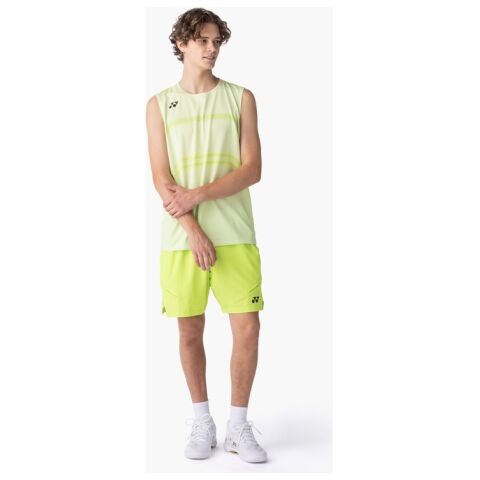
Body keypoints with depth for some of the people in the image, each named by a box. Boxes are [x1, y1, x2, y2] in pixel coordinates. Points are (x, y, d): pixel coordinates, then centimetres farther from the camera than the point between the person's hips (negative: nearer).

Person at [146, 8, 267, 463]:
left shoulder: (240, 97, 7)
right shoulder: (160, 104, 7)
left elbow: (252, 169, -2)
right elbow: (161, 179, -1)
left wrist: (198, 194, -14)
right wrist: (193, 230, -13)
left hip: (235, 233, 0)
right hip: (180, 236, 0)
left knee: (247, 327, -4)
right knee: (190, 330, 5)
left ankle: (238, 426, 13)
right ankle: (202, 421, 22)